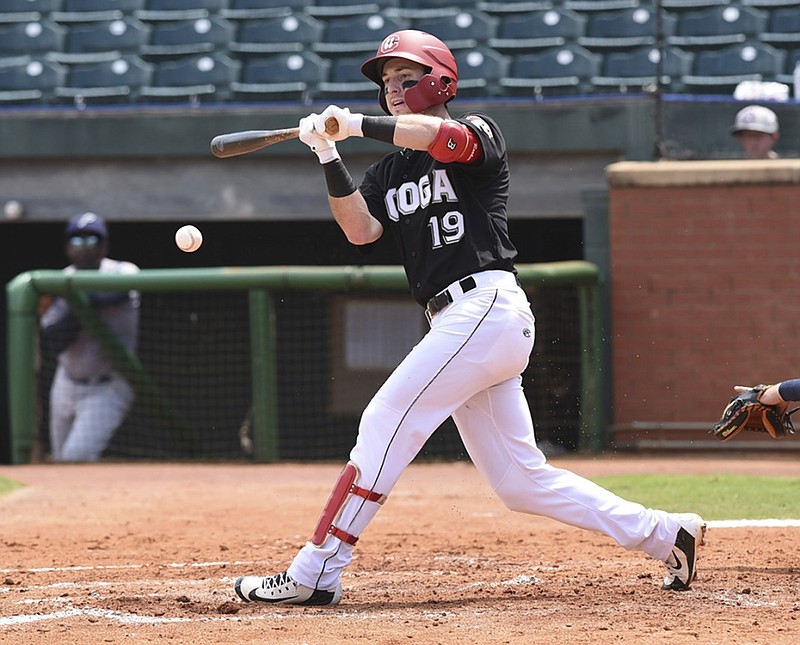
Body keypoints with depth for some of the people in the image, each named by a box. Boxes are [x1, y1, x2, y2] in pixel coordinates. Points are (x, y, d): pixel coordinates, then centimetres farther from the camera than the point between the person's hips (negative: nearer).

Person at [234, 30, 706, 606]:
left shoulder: (479, 131, 1)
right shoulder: (390, 171, 22)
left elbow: (445, 138, -23)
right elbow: (361, 230, 4)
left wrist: (359, 124, -20)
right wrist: (329, 158, -7)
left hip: (486, 305, -9)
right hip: (456, 322, 9)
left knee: (386, 423, -13)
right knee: (521, 481, 7)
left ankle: (314, 574, -14)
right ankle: (665, 534, 13)